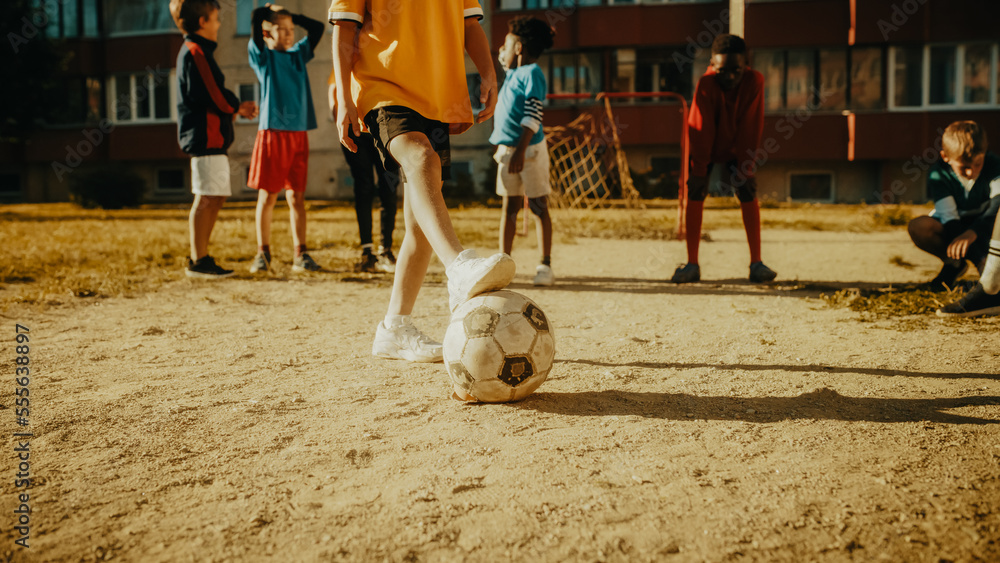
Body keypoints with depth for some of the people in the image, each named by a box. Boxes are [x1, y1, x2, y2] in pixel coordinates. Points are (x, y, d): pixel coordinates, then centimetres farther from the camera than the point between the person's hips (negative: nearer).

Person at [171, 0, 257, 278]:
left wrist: (236, 107, 9)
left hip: (212, 137, 11)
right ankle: (198, 261, -5)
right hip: (206, 136, -11)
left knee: (215, 197, 12)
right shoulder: (196, 52, -10)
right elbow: (216, 96, -17)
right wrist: (237, 107, 0)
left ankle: (200, 258, 16)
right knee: (206, 198, -9)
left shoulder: (194, 51, 23)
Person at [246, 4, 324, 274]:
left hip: (299, 134, 4)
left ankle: (300, 254, 6)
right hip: (273, 133, -4)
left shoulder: (298, 54, 16)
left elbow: (317, 27, 20)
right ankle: (263, 253, 9)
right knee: (267, 196, 0)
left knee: (297, 196, 4)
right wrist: (269, 10, 8)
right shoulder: (262, 57, 1)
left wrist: (289, 15, 14)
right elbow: (255, 21, -12)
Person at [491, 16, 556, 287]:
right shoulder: (512, 76, 17)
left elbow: (532, 117, -21)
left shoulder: (532, 73, -10)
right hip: (507, 149, 8)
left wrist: (520, 150, -26)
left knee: (539, 207, -2)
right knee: (509, 206, 8)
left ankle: (545, 265, 2)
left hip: (529, 149, -8)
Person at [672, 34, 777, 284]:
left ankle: (756, 263, -3)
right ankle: (692, 265, -5)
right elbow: (700, 128, -25)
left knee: (748, 194, -9)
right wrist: (699, 171, -24)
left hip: (737, 148, 1)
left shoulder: (754, 81, -24)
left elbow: (751, 127, -20)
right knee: (695, 193, -11)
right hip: (707, 148, -1)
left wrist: (746, 167, -21)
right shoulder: (706, 84, -28)